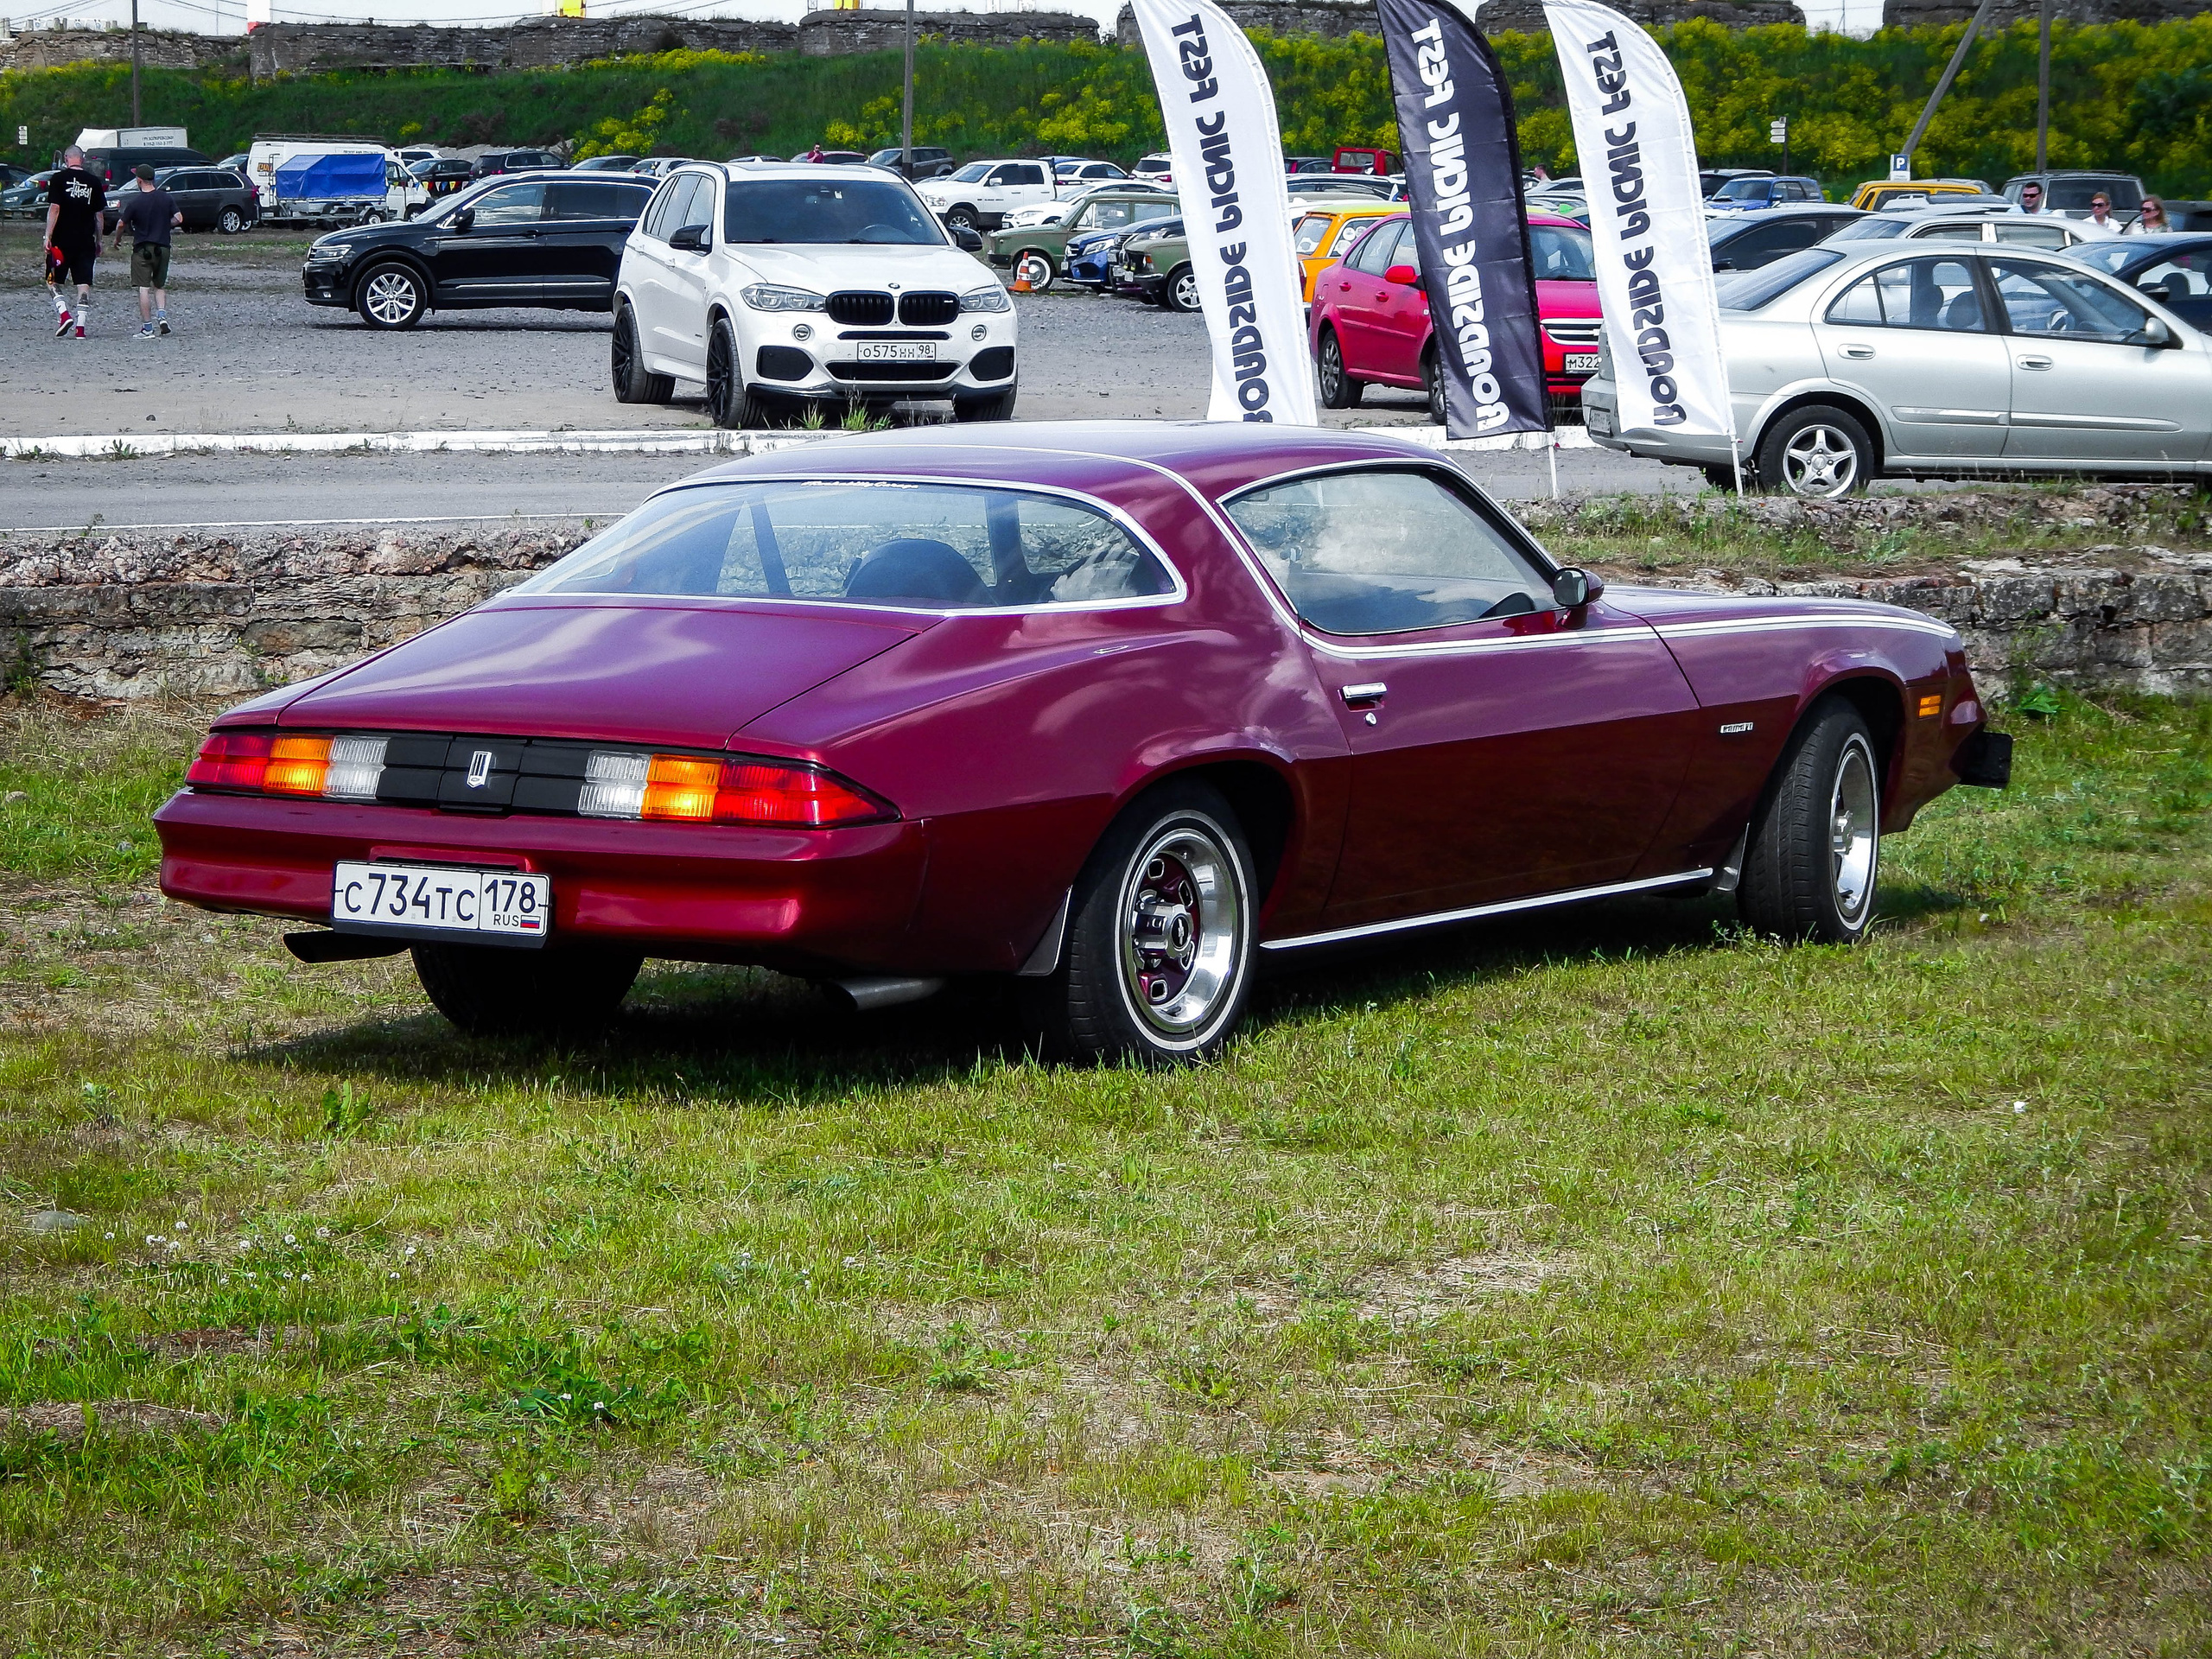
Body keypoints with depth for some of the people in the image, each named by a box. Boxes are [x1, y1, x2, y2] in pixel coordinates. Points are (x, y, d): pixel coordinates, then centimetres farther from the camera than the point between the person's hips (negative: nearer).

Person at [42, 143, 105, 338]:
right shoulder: (94, 181, 5)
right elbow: (99, 214, 8)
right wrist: (98, 242, 16)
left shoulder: (59, 179, -5)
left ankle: (64, 314, -11)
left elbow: (54, 209, -11)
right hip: (86, 241, 2)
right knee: (84, 284, 4)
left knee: (55, 281, 10)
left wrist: (48, 236, -9)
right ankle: (80, 326, -1)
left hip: (62, 241, -2)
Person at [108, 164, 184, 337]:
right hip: (162, 248, 3)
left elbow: (121, 224, -2)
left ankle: (147, 328, -3)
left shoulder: (135, 203, -10)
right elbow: (179, 219, -1)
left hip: (142, 249, -3)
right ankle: (162, 316, -4)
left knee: (144, 288, -1)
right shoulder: (167, 199, -1)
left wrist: (116, 240, 17)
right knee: (160, 285, 18)